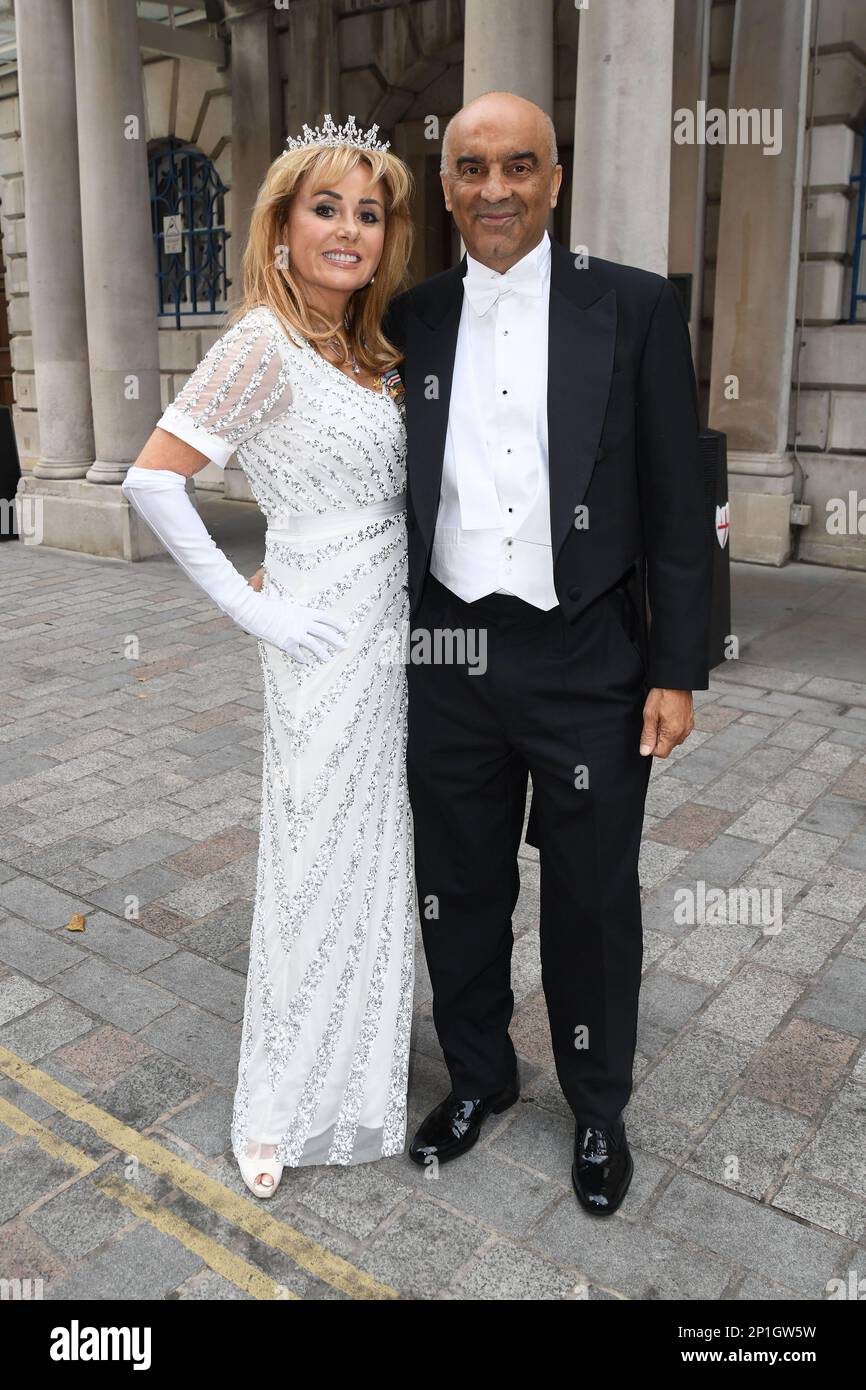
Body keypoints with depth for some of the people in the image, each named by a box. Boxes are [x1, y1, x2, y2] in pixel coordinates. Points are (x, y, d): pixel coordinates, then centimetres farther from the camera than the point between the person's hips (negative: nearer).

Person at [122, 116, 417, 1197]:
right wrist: (251, 608, -17)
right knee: (317, 858, 3)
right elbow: (152, 479, -19)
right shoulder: (263, 345, -14)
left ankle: (356, 1061, 40)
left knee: (372, 854, 18)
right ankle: (280, 1111, 25)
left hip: (390, 632, 8)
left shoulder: (358, 350, 11)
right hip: (328, 636, -8)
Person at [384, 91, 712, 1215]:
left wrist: (677, 672, -6)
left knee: (593, 902, 12)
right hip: (448, 658, 3)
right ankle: (478, 1076, 41)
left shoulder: (635, 308, -2)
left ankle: (599, 1108, 36)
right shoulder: (411, 320, 6)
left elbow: (675, 504, -3)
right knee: (459, 891, 16)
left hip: (588, 662, -2)